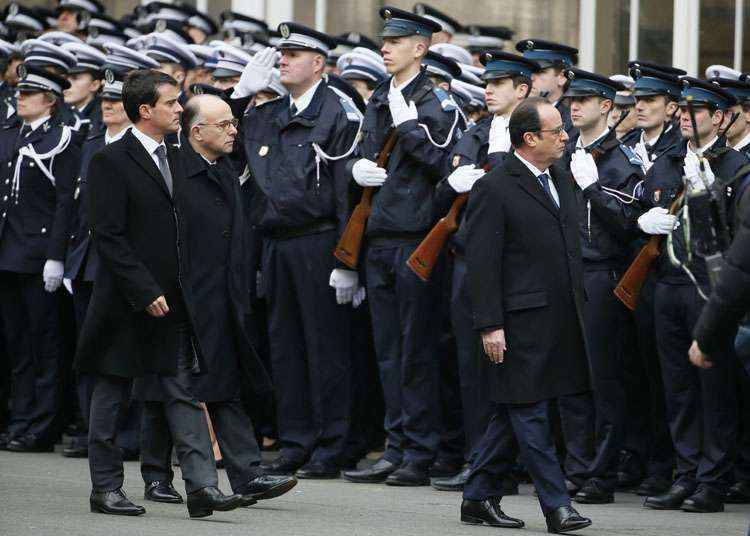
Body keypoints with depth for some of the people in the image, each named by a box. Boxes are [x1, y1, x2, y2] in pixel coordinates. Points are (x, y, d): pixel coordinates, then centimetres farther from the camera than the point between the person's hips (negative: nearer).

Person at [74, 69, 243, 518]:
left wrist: (183, 288, 10)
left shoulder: (174, 159, 13)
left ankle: (202, 486, -5)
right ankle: (106, 488, 13)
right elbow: (108, 236, -16)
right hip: (127, 302, -7)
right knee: (112, 396, 5)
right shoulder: (111, 162, -11)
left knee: (183, 393, 0)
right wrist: (145, 292, -20)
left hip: (173, 300, 7)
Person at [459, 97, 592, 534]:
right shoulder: (495, 189, -10)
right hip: (521, 322, -8)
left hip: (560, 320, 8)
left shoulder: (561, 178, 15)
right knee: (530, 414, -4)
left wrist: (580, 306, 19)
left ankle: (479, 499, 20)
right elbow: (482, 264, -13)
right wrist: (490, 325, -17)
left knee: (514, 413, 12)